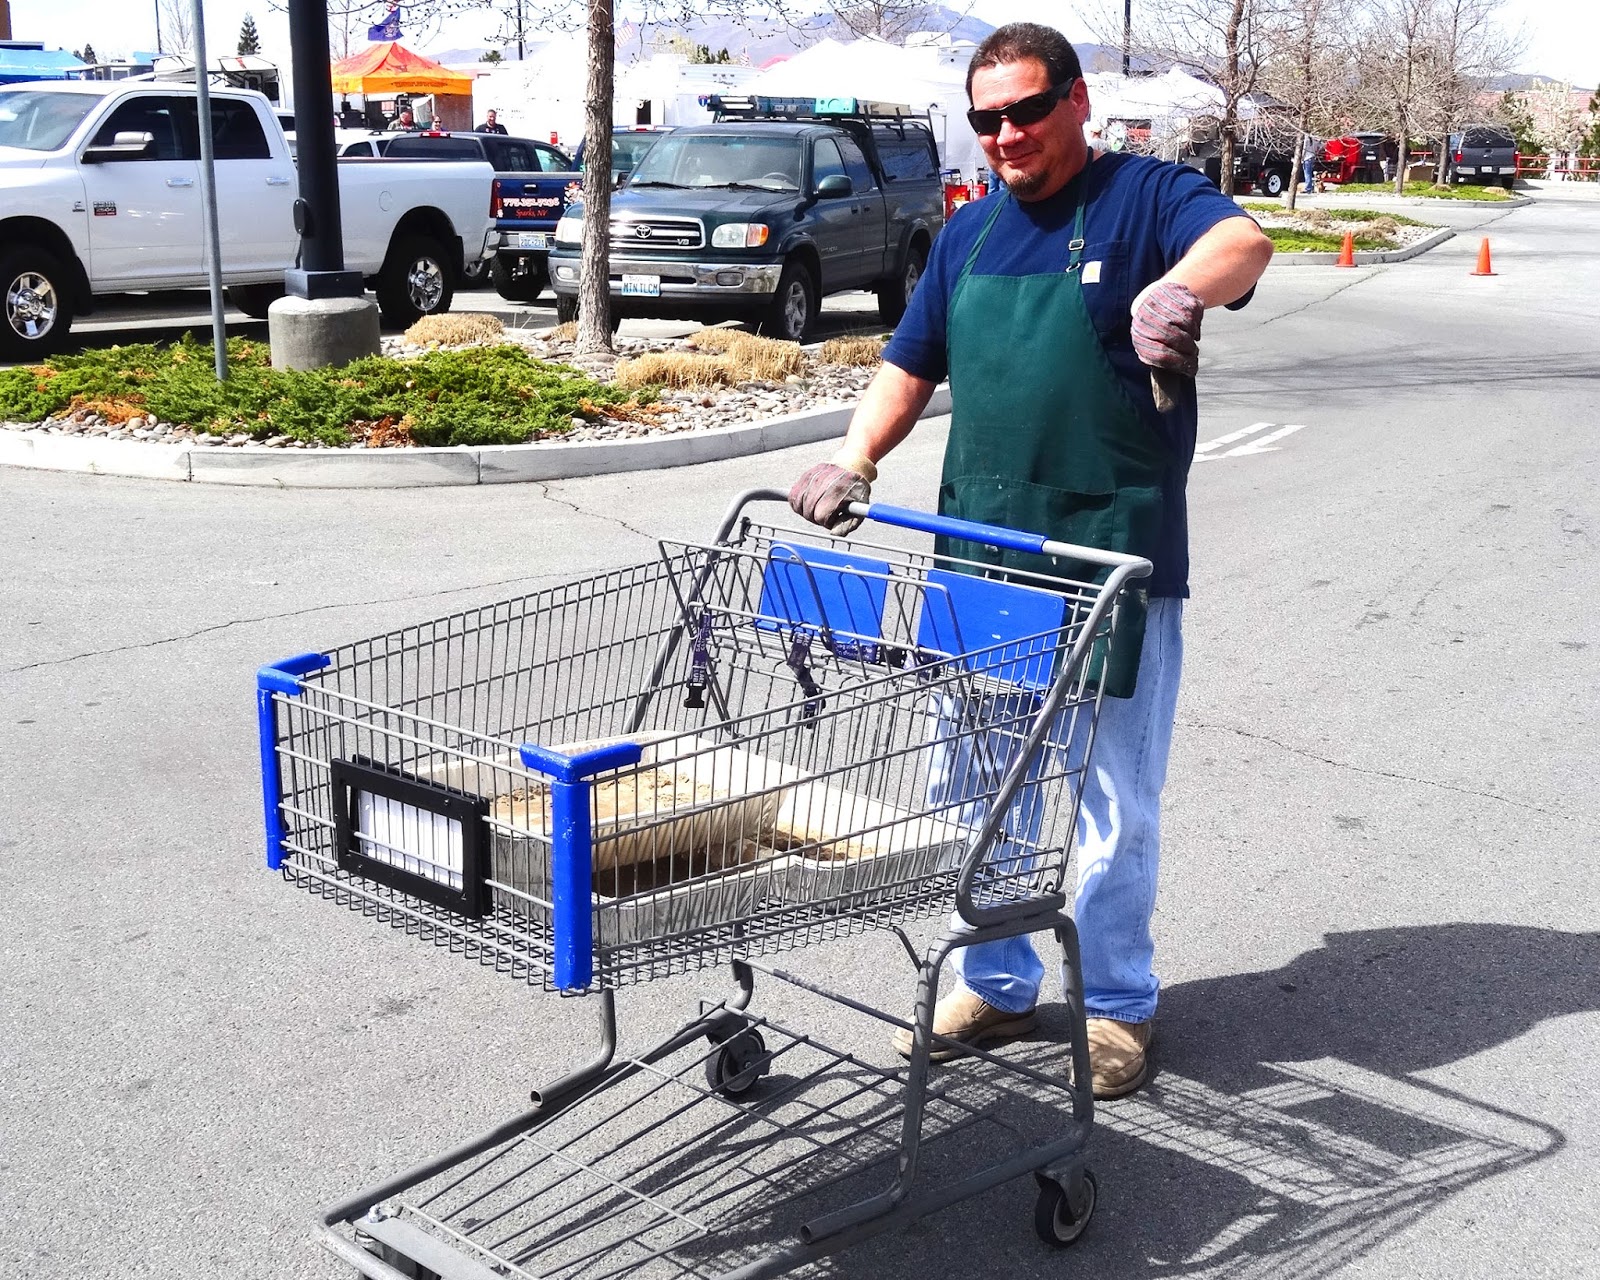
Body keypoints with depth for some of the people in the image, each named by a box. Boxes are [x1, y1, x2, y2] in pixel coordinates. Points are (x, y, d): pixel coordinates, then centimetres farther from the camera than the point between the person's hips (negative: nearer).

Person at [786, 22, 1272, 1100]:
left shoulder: (1147, 197, -4)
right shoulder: (968, 234, 14)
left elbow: (1243, 242, -24)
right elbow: (913, 364, 19)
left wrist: (1175, 288, -46)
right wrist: (854, 463, 2)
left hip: (1116, 566, -6)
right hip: (980, 562, 6)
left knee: (1114, 803, 5)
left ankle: (1117, 1005, 22)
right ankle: (994, 986, 30)